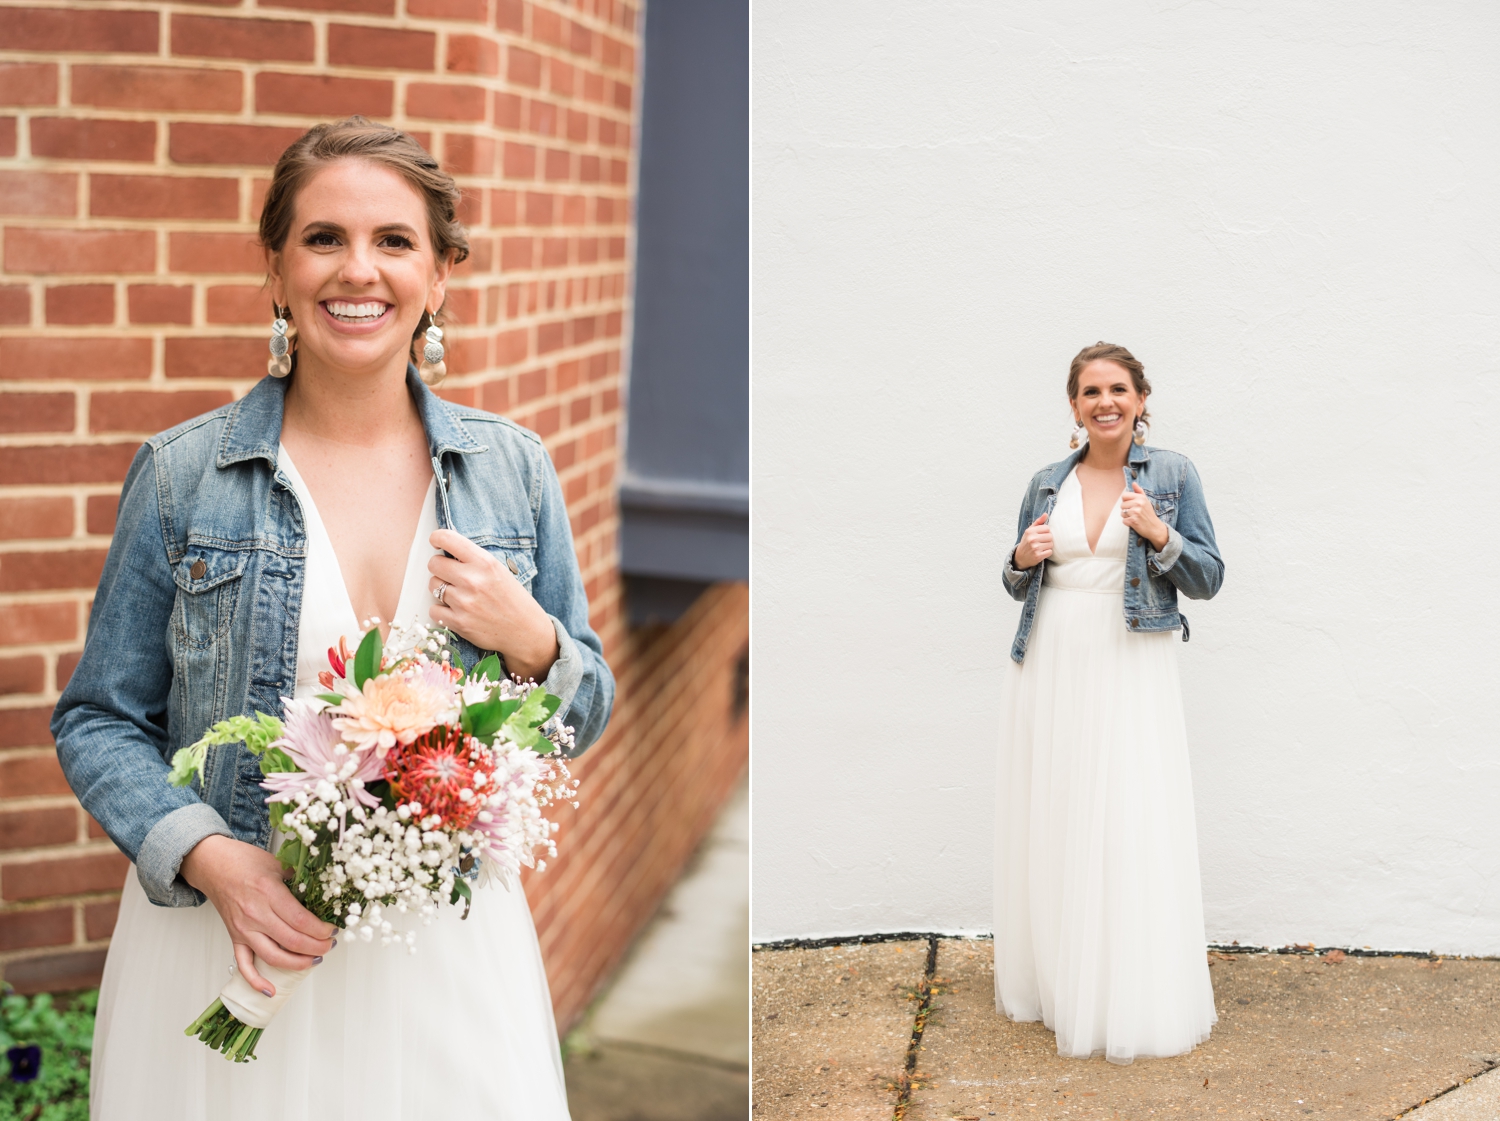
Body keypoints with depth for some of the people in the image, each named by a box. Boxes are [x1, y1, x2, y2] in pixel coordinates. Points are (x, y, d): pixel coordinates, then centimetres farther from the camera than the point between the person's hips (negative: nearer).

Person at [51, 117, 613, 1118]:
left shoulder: (513, 470, 1)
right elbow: (101, 719, 0)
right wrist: (213, 860, -16)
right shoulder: (181, 475, -5)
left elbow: (583, 717, 7)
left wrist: (529, 639, -14)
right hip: (229, 947, -1)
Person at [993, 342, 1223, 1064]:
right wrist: (1024, 558, -4)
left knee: (1132, 830, -5)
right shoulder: (1047, 484, 11)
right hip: (1050, 668, 3)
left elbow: (1208, 579, 2)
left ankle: (1133, 1004, 6)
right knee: (1051, 826, 6)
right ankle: (1054, 985, 20)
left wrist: (1159, 534, -14)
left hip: (1129, 671, -3)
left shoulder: (1171, 475, 3)